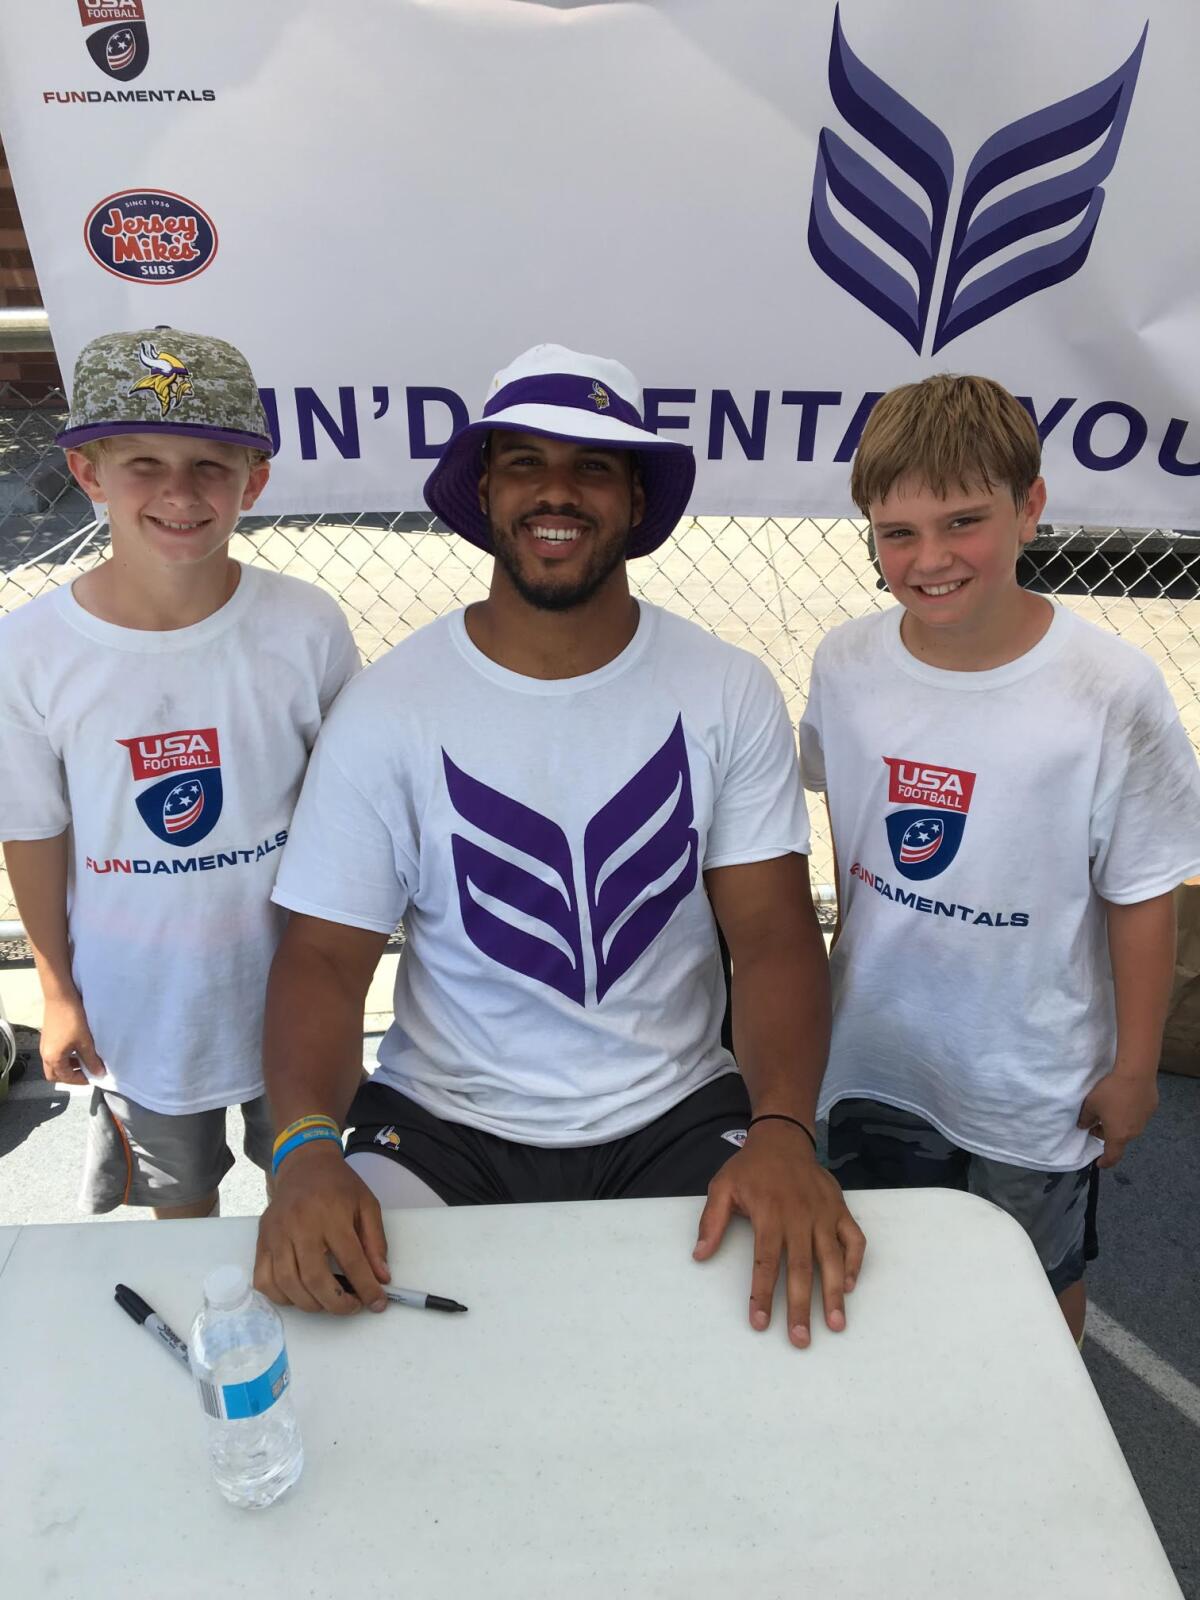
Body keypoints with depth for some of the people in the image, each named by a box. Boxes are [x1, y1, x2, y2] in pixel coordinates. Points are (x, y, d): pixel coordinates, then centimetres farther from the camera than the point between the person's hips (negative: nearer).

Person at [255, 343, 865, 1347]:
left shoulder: (728, 693, -4)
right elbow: (325, 956, -6)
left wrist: (781, 1130, -24)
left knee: (792, 1291, -22)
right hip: (442, 1124, 0)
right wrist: (306, 1146, -24)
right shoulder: (388, 707, -7)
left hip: (679, 1114, 1)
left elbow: (775, 935, -7)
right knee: (326, 1295, -22)